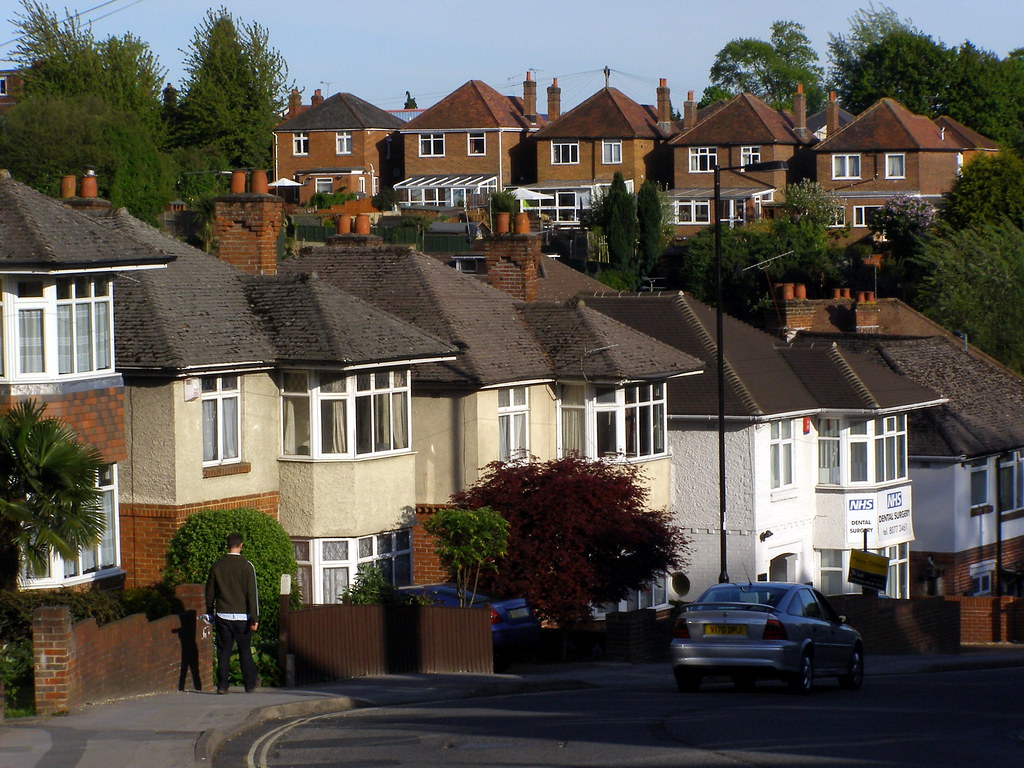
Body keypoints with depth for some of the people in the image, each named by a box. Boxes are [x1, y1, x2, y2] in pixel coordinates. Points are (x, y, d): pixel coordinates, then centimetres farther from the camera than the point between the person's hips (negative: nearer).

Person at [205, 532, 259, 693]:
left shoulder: (217, 566, 3)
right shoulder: (246, 566, -6)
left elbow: (210, 592, 9)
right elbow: (252, 594, -9)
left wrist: (210, 613, 21)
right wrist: (254, 618, -8)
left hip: (222, 616, 2)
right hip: (242, 616, -2)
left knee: (223, 651, 4)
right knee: (245, 651, 8)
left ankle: (222, 685, -1)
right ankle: (249, 684, 12)